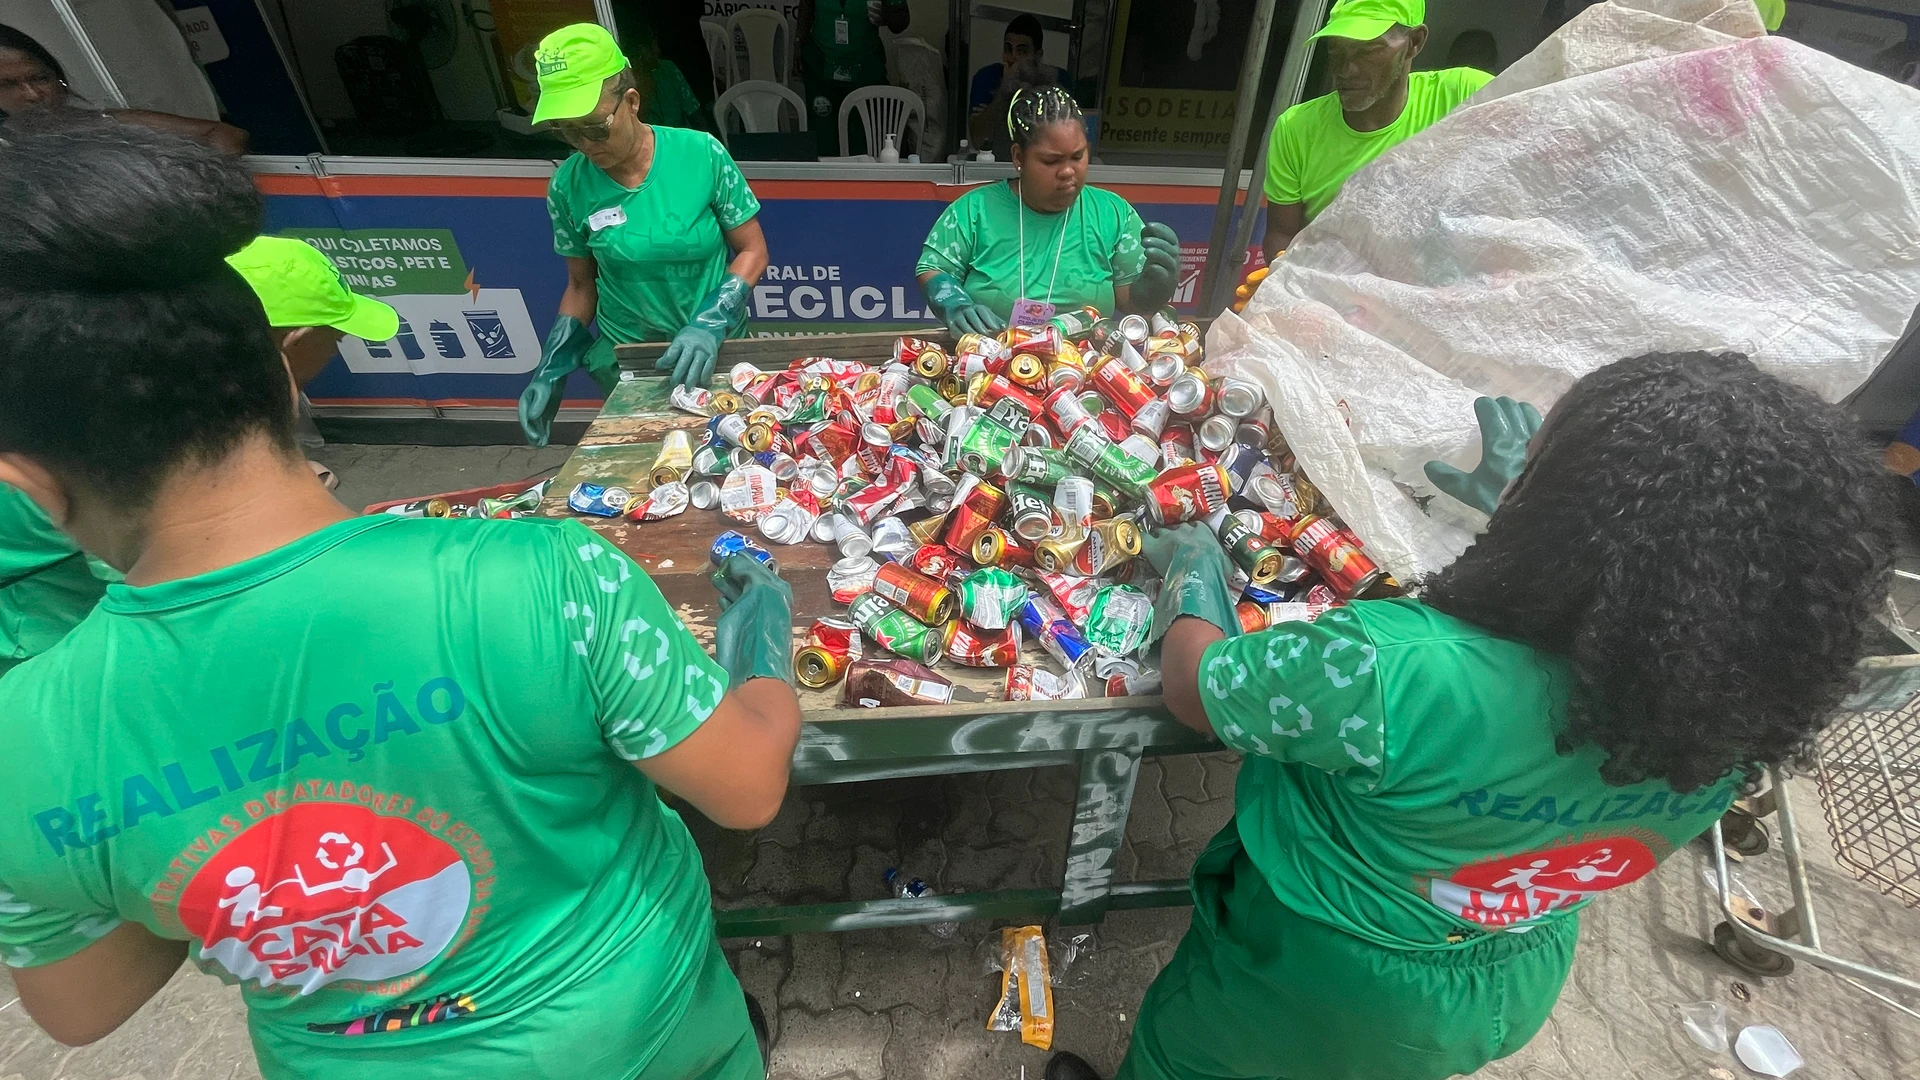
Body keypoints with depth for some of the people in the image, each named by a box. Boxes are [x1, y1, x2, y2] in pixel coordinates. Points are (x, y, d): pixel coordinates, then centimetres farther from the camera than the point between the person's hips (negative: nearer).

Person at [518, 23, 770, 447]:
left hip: (715, 348, -1)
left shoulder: (702, 154, -14)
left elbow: (752, 250, -9)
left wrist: (710, 324, -23)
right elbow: (581, 286, 3)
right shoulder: (568, 187, -7)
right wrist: (552, 370, -6)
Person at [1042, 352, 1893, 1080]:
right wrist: (1527, 503, 8)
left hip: (1313, 1001, -6)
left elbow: (1193, 687, -28)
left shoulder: (1405, 674, -44)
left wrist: (1192, 575, -10)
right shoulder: (1739, 718, -24)